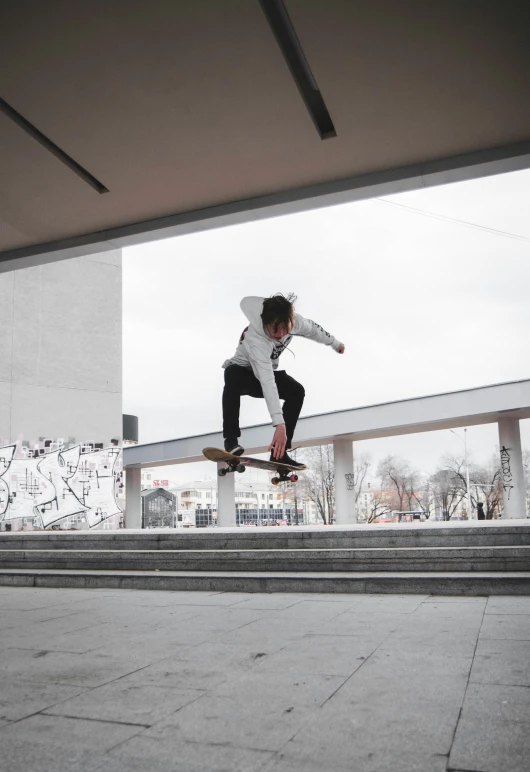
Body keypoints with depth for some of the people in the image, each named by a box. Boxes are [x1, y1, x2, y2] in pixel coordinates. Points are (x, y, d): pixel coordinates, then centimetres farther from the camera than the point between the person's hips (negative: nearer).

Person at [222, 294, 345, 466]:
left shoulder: (294, 321, -25)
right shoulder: (256, 340, -43)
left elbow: (313, 329, 0)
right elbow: (267, 382, -52)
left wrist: (335, 343, 18)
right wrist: (279, 424, -58)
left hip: (268, 371, 6)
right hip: (242, 371, -6)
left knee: (297, 391, -19)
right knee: (233, 375, -40)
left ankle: (279, 452, -15)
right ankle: (231, 438, -33)